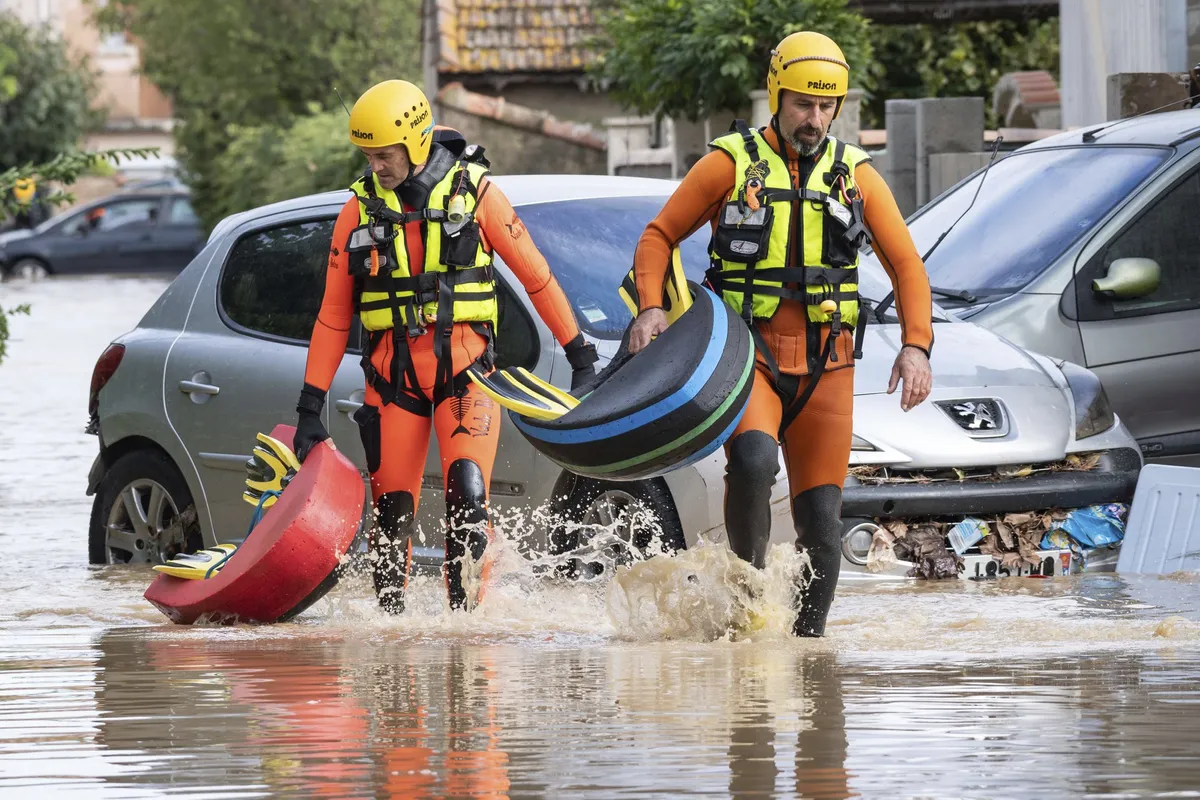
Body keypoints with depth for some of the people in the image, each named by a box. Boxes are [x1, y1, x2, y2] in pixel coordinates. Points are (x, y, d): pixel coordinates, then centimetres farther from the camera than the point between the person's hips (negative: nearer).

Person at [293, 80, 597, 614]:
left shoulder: (473, 193, -3)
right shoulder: (361, 209, 3)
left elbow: (536, 276, 3)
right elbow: (333, 314, 7)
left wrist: (579, 354, 3)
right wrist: (310, 406, 4)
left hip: (464, 368, -2)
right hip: (392, 371, 2)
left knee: (467, 489, -18)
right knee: (393, 508, 2)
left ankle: (466, 611, -14)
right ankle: (388, 618, 15)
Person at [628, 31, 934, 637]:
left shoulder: (855, 175, 8)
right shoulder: (731, 162, 0)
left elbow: (905, 264, 9)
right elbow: (659, 237, 5)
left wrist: (916, 344, -6)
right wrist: (650, 307, -13)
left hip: (825, 366, 3)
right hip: (747, 356, -3)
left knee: (820, 515, 1)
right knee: (754, 460, -30)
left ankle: (808, 638, 14)